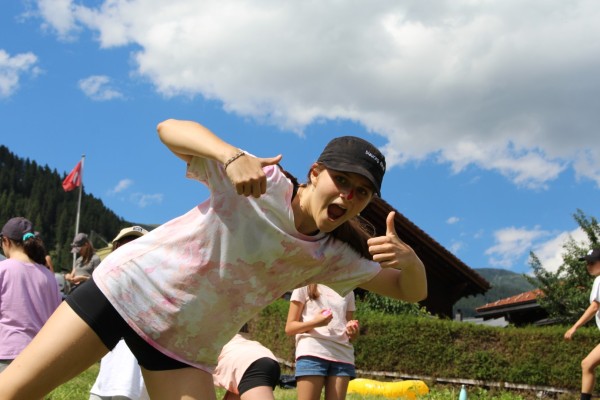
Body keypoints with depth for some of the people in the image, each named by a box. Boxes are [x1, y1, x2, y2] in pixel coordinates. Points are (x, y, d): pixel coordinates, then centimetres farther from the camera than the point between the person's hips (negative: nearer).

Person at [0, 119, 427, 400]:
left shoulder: (335, 257, -2)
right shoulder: (262, 182, -16)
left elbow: (413, 290, -2)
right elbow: (169, 129, -21)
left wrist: (408, 258, -26)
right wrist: (232, 155, -41)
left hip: (187, 348, 4)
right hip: (126, 288, -3)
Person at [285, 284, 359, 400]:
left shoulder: (348, 291, 21)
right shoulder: (305, 286, 9)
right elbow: (289, 327, 4)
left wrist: (353, 332, -4)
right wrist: (314, 323, -15)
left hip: (342, 355, 4)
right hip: (312, 352, -3)